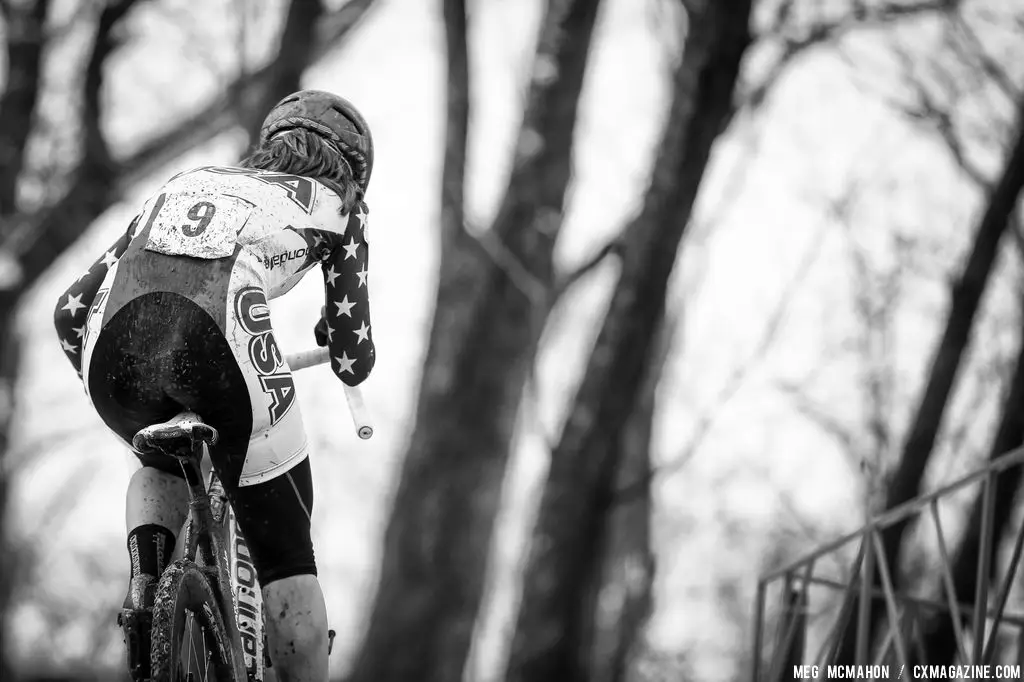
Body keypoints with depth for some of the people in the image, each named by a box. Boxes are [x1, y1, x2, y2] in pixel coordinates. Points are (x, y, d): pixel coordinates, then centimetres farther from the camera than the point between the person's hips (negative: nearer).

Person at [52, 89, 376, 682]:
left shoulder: (184, 185, 38)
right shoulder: (335, 204, 29)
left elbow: (71, 311, 32)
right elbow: (353, 359, 29)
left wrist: (112, 384, 50)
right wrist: (344, 345, 53)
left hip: (116, 339, 4)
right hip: (220, 343, -4)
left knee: (165, 465, 35)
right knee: (284, 546, 12)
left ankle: (144, 586, 16)